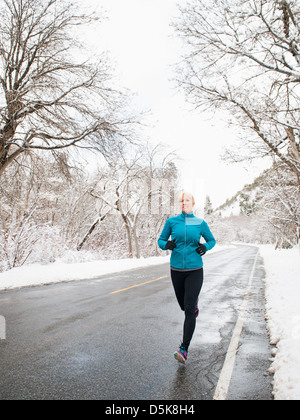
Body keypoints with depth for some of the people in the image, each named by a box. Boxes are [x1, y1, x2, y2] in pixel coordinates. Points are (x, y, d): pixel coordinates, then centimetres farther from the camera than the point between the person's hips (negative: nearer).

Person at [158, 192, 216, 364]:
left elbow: (212, 240, 14)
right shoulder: (172, 222, 1)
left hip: (195, 270, -2)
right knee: (184, 305, 18)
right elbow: (161, 240, 9)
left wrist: (205, 247, -7)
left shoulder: (200, 223, 0)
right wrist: (167, 244, -14)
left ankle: (184, 349, -3)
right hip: (176, 270, 2)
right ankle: (195, 300, 53)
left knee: (189, 310, -9)